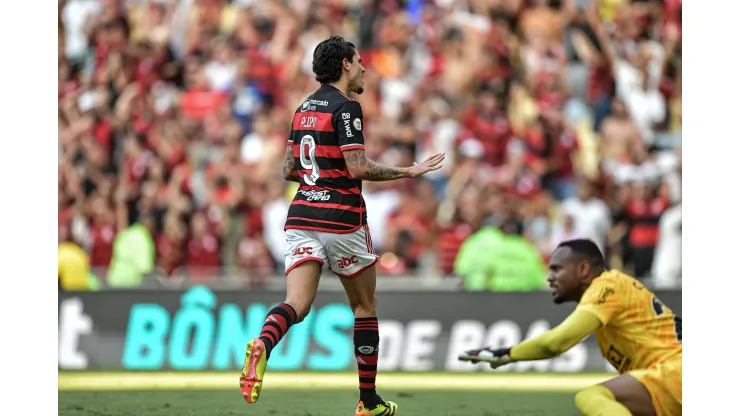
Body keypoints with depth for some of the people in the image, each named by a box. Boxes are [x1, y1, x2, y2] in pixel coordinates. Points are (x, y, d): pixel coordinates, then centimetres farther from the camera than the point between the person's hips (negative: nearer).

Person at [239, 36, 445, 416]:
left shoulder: (304, 108, 14)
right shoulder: (345, 107, -10)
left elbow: (289, 170, 18)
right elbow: (358, 168, -18)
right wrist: (409, 172, -9)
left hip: (302, 214, 6)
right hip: (341, 220, -6)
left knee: (296, 306, -8)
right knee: (364, 307, 12)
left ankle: (262, 346, -43)